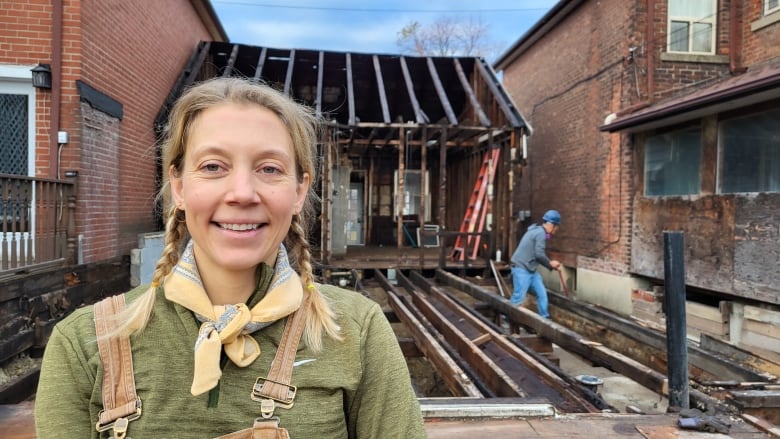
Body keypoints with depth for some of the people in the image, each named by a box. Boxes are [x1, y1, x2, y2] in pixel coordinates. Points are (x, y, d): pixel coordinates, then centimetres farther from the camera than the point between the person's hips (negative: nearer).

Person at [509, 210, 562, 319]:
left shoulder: (538, 231, 16)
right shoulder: (541, 233, -16)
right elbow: (539, 255, -22)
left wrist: (551, 264, 14)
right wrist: (550, 263, -5)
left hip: (530, 270, 10)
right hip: (522, 269, -10)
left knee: (542, 294, 13)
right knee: (518, 297, -7)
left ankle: (545, 318, 24)